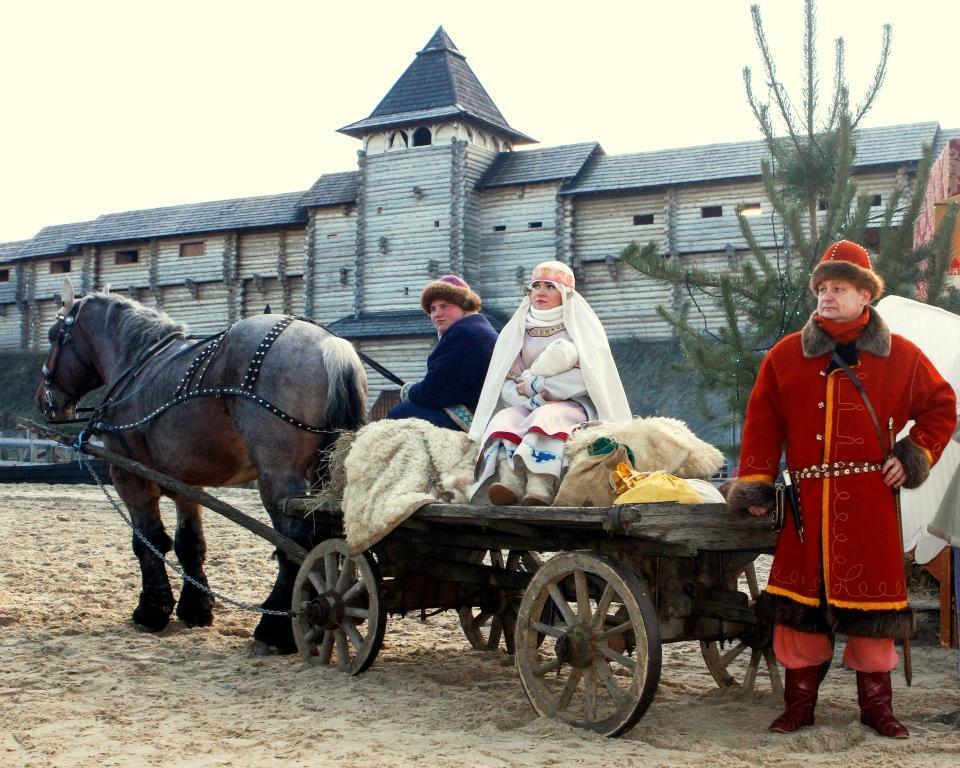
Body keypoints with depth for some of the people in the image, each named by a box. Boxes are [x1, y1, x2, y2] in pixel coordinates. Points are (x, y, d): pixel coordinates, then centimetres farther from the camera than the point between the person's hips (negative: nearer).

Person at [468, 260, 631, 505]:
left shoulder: (582, 326, 6)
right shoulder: (516, 329, 15)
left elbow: (587, 377, -9)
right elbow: (506, 382, 4)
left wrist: (534, 385, -9)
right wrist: (532, 399, -17)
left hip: (574, 405, -3)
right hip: (527, 407, 3)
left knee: (546, 417, -36)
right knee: (504, 419, -29)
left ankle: (540, 485, -54)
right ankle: (508, 479, -53)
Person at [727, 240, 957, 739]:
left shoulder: (900, 357, 6)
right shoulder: (786, 356, 6)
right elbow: (762, 423, 6)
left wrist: (915, 455, 4)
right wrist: (754, 484, -1)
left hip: (871, 501, 0)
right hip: (806, 503, 1)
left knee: (871, 601, 4)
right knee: (799, 596, 2)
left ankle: (877, 705, 19)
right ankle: (799, 704, 15)